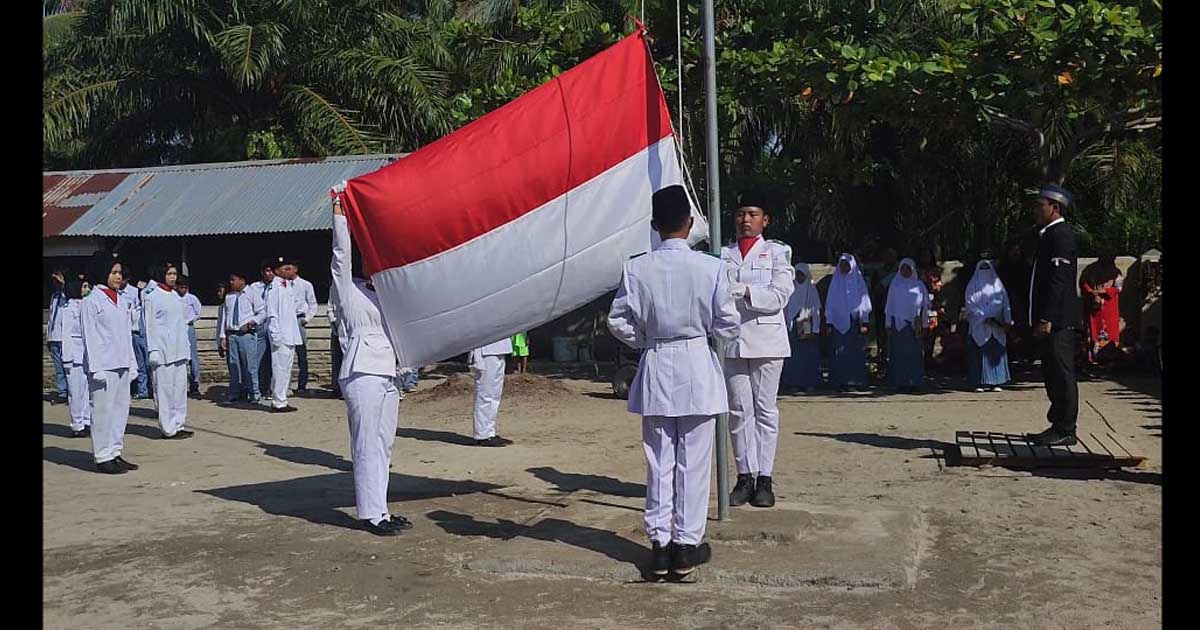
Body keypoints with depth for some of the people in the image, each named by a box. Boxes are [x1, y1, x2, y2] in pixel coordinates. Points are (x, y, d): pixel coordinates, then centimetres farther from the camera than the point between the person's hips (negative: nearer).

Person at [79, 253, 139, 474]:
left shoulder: (120, 302, 15)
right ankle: (103, 457, 3)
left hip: (121, 364, 7)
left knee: (121, 408, 9)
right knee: (103, 410, -3)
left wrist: (132, 364, 14)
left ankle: (115, 452, 17)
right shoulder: (91, 302, -6)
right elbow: (90, 338, -10)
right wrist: (96, 368, -14)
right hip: (103, 365, -7)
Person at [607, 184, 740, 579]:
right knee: (693, 462, 7)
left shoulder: (636, 270, -7)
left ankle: (659, 545, 15)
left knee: (658, 461, 10)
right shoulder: (711, 268, -10)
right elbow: (728, 325, -5)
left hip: (655, 371, 2)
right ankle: (687, 546, 13)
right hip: (698, 370, -1)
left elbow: (619, 322, -3)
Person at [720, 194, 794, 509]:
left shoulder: (777, 252, 7)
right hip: (731, 339, 2)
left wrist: (743, 291, -16)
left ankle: (764, 478, 6)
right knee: (739, 410, 2)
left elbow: (780, 296, -5)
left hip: (766, 339, -2)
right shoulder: (722, 254, 15)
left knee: (765, 409, 1)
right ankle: (745, 476, 8)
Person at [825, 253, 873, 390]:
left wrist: (864, 322, -3)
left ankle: (856, 380, 1)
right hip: (839, 321, 1)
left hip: (855, 321, -1)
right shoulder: (836, 281, 10)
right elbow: (830, 303, 10)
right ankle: (841, 381, -3)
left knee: (856, 352, -4)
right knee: (840, 353, -4)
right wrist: (829, 322, 3)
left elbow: (864, 301, 5)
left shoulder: (858, 280, 7)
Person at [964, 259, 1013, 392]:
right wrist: (984, 317, -14)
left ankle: (996, 382, 0)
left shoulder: (998, 284, 14)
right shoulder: (972, 286, 8)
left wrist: (1007, 321, -4)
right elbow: (970, 305, -3)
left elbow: (1005, 304, 9)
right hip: (978, 325, -2)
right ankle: (978, 383, -6)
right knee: (978, 353, -6)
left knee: (996, 352, -1)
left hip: (996, 326, 2)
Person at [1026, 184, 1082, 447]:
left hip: (1058, 319, -10)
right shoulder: (1050, 234, 18)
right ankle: (1058, 426, 21)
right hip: (1052, 319, 10)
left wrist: (1046, 318, -22)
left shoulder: (1060, 234, -13)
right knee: (1053, 375, 14)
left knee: (1062, 375, -5)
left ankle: (1065, 431, 0)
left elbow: (1058, 279, -20)